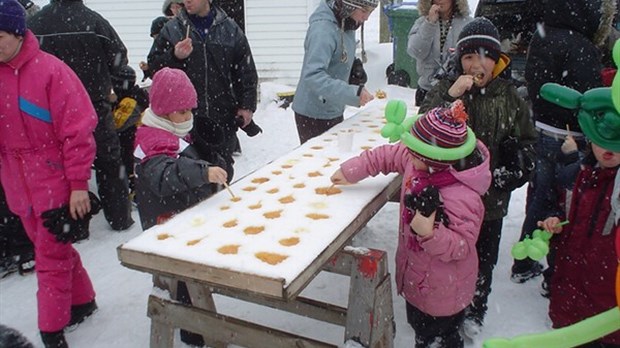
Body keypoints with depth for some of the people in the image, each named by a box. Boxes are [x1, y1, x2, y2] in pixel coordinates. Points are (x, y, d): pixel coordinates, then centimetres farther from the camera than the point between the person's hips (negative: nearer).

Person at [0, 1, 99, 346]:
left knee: (51, 257, 1)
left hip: (54, 181, -6)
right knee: (53, 249, 18)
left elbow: (78, 130, -15)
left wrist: (78, 184, -15)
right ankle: (82, 301, 37)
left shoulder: (49, 70, -15)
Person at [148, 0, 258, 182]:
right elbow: (154, 64, 7)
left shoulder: (230, 29, 5)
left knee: (223, 169, 8)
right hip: (186, 114, 0)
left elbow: (246, 71, 7)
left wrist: (247, 106, 2)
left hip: (224, 115, 1)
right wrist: (174, 56, -12)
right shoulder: (171, 29, 5)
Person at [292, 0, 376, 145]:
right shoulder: (323, 28, -23)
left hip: (334, 111, 8)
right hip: (313, 116, -8)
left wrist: (355, 67, 0)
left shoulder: (346, 24, 2)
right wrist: (353, 93, -39)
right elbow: (313, 76, -34)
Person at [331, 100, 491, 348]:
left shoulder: (463, 197, -37)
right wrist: (351, 171, -1)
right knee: (419, 328, 32)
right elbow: (387, 156, 0)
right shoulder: (420, 161, -15)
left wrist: (429, 233, -45)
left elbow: (462, 246, -29)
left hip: (441, 291, -8)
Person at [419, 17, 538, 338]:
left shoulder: (510, 99, -2)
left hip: (490, 200, 2)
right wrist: (450, 97, -28)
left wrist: (512, 174, -5)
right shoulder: (443, 90, -7)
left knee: (483, 259, 19)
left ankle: (474, 311, 42)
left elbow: (527, 142, 10)